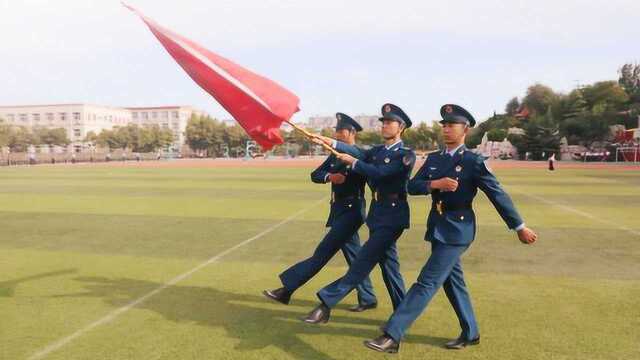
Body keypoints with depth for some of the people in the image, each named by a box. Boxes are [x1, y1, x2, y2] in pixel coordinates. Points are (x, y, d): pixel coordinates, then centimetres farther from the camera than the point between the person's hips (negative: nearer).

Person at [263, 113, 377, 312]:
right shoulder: (335, 155, 13)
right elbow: (315, 175, 4)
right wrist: (329, 176, -17)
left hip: (351, 210, -8)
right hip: (339, 210, 8)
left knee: (323, 252, -6)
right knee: (354, 256, 13)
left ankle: (287, 289, -2)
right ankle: (367, 299, 24)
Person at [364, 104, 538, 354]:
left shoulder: (474, 161, -8)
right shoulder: (433, 159, 9)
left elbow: (498, 194, -6)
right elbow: (412, 186, 1)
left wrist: (520, 227, -2)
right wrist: (435, 184, -18)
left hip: (457, 229, -7)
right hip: (437, 226, 7)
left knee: (427, 281, -10)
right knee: (452, 281, 16)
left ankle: (392, 336, -11)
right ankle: (470, 333, 33)